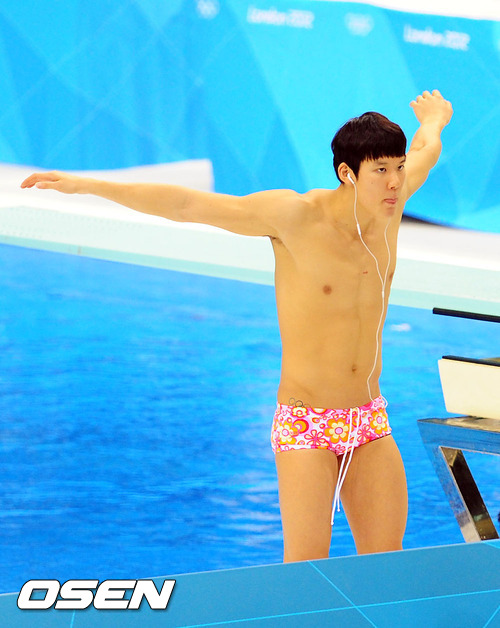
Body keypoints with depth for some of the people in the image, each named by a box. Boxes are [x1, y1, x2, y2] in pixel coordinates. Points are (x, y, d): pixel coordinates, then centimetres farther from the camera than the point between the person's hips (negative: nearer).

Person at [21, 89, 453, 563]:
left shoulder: (389, 200, 0)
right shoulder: (295, 215, -16)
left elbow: (426, 149, 23)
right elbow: (186, 205, -17)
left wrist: (434, 120, 46)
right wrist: (88, 186, -20)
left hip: (369, 422, 6)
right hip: (305, 422, -5)